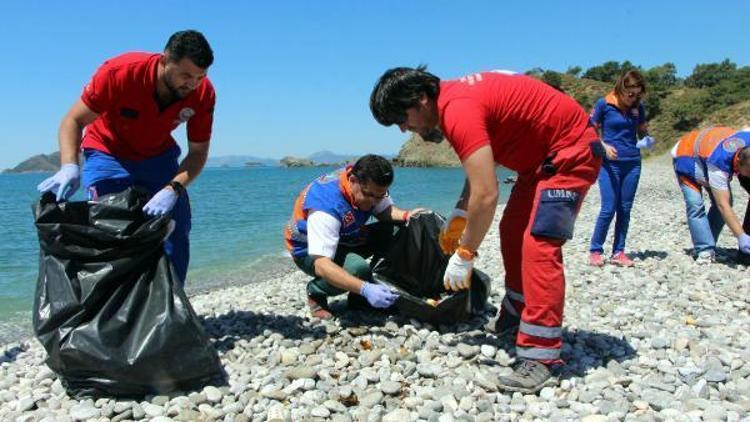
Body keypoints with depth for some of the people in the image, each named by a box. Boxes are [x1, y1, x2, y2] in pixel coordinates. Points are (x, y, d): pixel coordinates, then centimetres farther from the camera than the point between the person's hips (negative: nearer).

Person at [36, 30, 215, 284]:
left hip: (159, 156, 3)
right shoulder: (119, 72, -30)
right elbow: (73, 122, -22)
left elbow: (198, 152, -16)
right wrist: (69, 167, -40)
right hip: (108, 154, -2)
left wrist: (173, 189, -34)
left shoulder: (203, 93, -23)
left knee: (176, 235, -6)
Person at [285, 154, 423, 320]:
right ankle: (316, 292, -4)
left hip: (345, 239, 8)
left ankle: (358, 296, 1)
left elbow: (386, 211, -2)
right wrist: (365, 288, -53)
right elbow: (321, 265, -43)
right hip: (309, 252, -8)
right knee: (358, 268, -36)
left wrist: (406, 216, -25)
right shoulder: (327, 206, -37)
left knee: (393, 229, -13)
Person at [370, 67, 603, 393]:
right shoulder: (453, 99, 3)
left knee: (538, 244, -19)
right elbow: (480, 168, 12)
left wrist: (464, 255, -23)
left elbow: (486, 195, -33)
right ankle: (515, 317, 31)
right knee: (512, 232, 16)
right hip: (543, 154, 11)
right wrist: (458, 217, 4)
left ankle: (539, 357, -14)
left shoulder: (458, 110, -28)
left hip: (571, 152, -11)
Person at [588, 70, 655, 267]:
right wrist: (604, 146, -18)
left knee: (625, 210, 6)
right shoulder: (604, 104, -6)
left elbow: (643, 131, 16)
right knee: (608, 209, -8)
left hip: (632, 163, 4)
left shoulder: (638, 108, 6)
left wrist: (648, 140, -6)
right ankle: (595, 251, 4)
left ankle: (618, 252, 14)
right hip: (609, 164, -4)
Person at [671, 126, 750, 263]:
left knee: (723, 201, -7)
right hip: (687, 156, -6)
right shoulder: (718, 163, -46)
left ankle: (701, 246, 1)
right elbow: (723, 205, -45)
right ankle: (705, 251, -22)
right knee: (695, 204, -24)